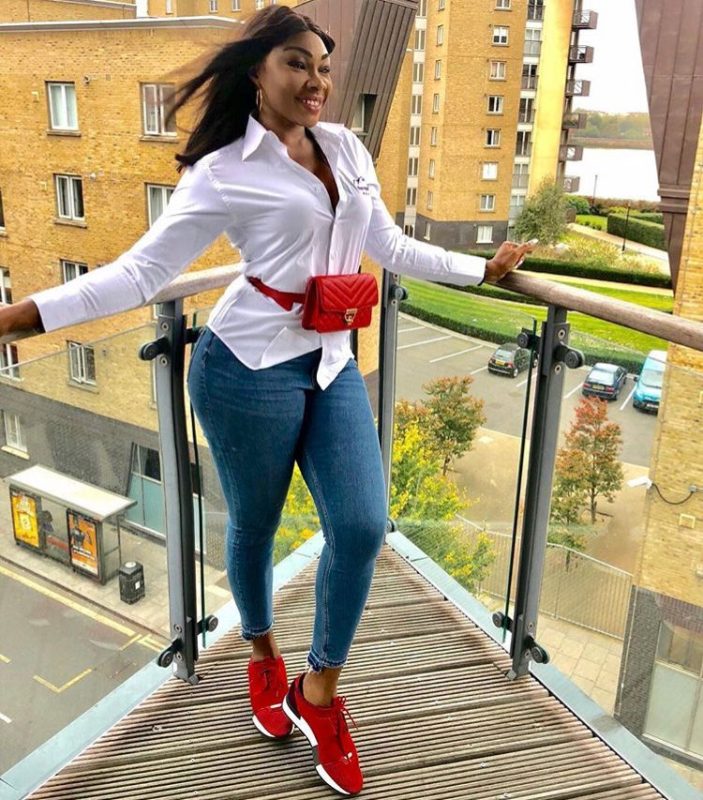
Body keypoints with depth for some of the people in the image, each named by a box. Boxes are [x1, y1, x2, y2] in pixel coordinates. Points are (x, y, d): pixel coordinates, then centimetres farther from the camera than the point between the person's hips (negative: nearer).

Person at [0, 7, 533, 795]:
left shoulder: (347, 147, 11)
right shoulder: (223, 171, -6)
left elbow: (390, 247, 19)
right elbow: (143, 269, -8)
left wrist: (480, 268, 24)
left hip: (331, 365, 5)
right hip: (250, 367, -5)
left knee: (362, 526, -4)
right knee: (254, 525, 11)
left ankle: (319, 689, 18)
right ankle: (262, 656, 41)